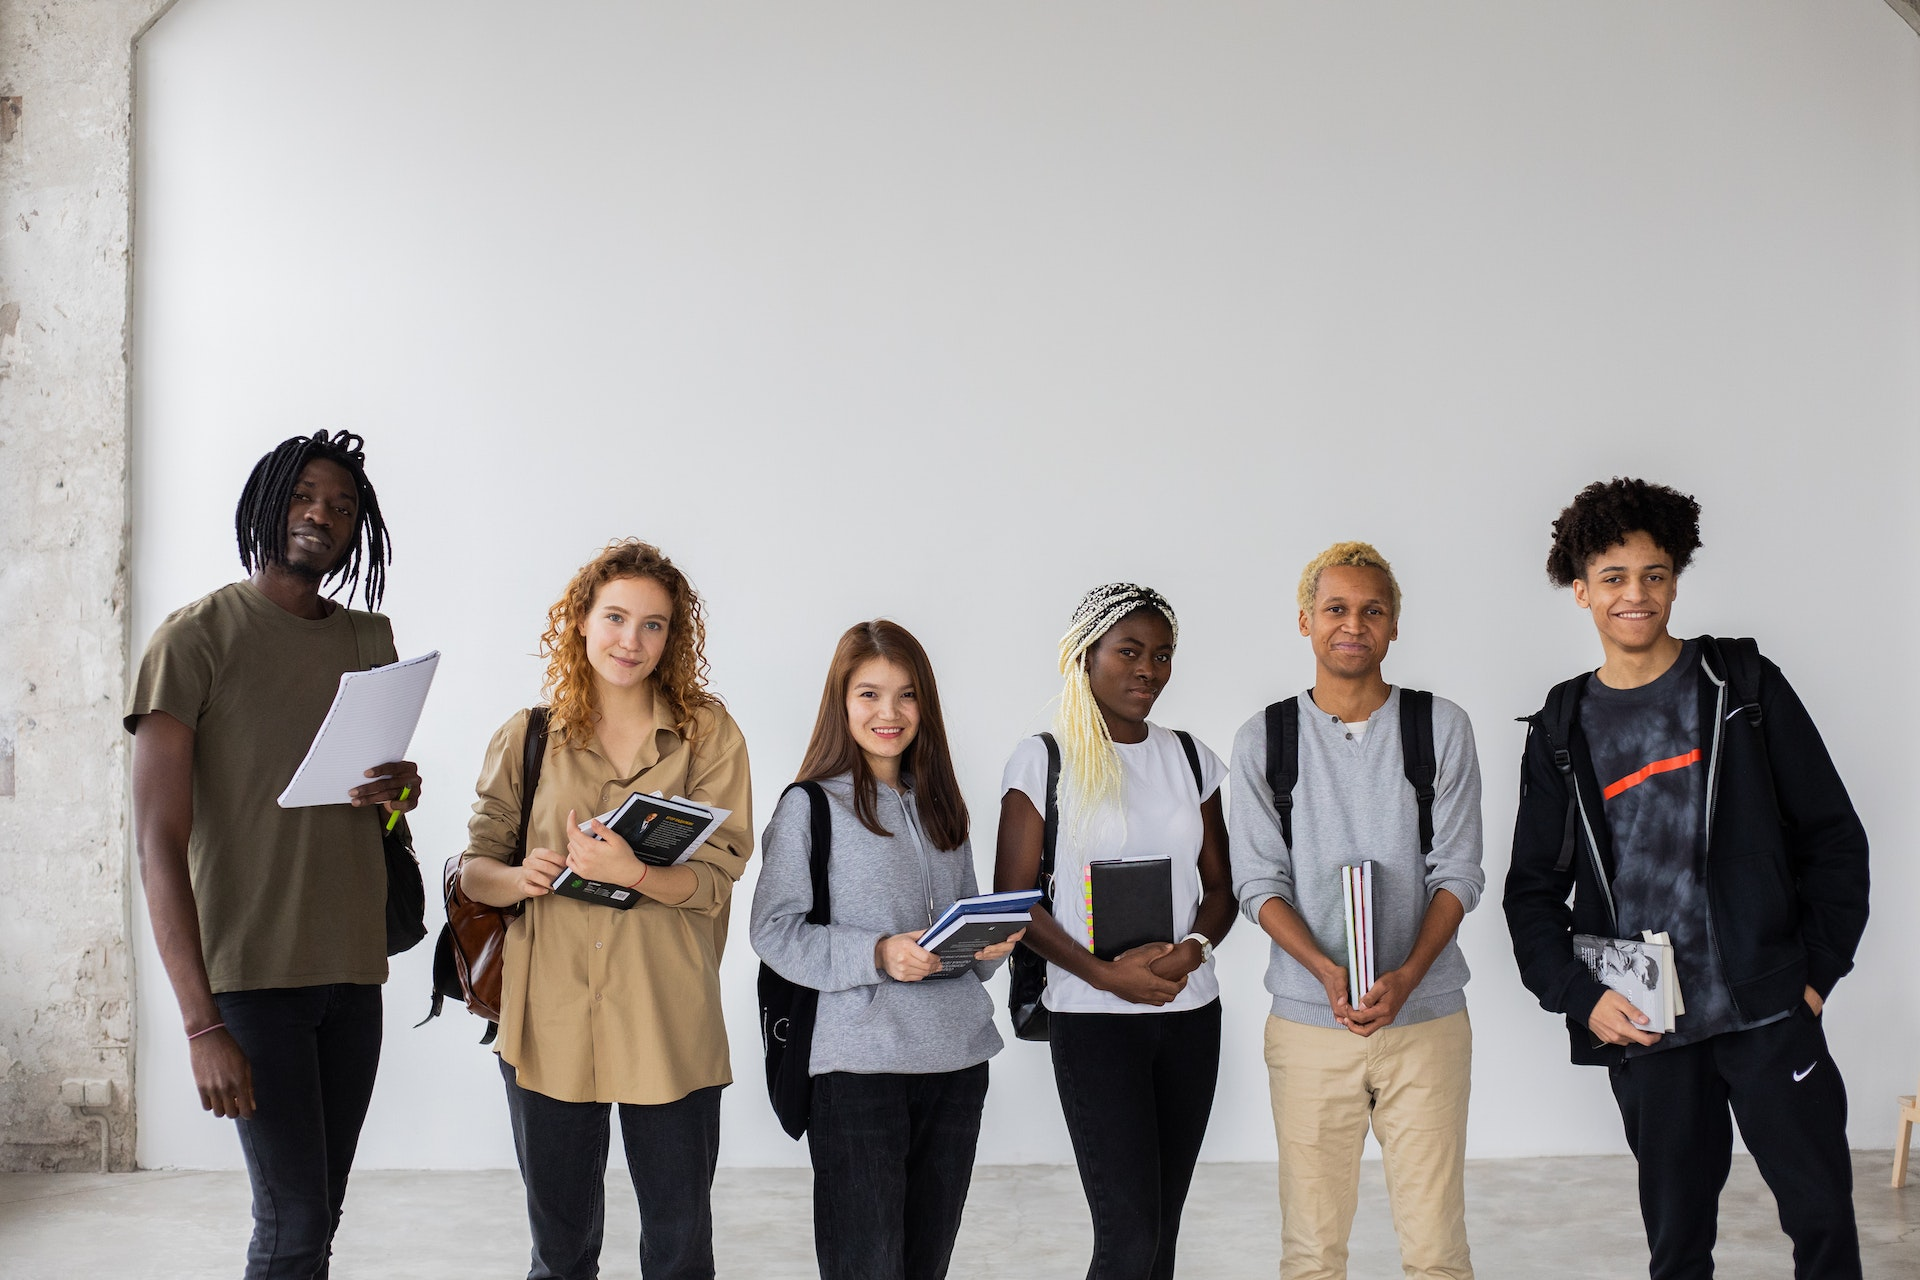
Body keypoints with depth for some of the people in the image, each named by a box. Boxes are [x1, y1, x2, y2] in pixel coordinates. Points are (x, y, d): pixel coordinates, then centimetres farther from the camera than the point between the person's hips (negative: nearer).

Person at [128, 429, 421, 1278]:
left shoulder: (371, 639, 13)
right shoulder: (196, 637, -6)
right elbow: (159, 843, -12)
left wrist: (401, 792, -2)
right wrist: (202, 1024, -20)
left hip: (353, 968, 6)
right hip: (252, 973, -6)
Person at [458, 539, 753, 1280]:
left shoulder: (708, 734, 2)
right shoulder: (526, 739, 6)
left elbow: (716, 878, -5)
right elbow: (474, 868, 8)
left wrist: (631, 872, -24)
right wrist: (517, 878, -15)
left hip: (668, 1024, -1)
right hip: (548, 1021, 1)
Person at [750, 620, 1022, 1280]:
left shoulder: (939, 806, 15)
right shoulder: (810, 805, -3)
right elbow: (775, 930, -9)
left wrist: (989, 944, 0)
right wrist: (878, 955, -20)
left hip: (957, 1057, 6)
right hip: (858, 1060, -5)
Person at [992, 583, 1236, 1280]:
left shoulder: (1188, 757, 10)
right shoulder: (1042, 760, -3)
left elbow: (1220, 885, 12)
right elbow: (1013, 900, -5)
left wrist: (1194, 948, -10)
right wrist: (1105, 973, -17)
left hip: (1190, 1011, 5)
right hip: (1094, 1017, -5)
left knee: (1162, 1224, 8)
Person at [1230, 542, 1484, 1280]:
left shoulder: (1441, 729, 4)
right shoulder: (1262, 740, 5)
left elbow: (1458, 873, 1)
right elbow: (1259, 884, 1)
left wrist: (1406, 976, -15)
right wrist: (1327, 971, -16)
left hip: (1426, 1018, 0)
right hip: (1308, 1021, 0)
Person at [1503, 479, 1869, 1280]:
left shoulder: (1743, 685, 3)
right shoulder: (1562, 731, 8)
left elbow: (1832, 836, 4)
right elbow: (1532, 890, 10)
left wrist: (1818, 969, -3)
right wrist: (1580, 997, -4)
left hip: (1767, 1008, -1)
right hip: (1641, 1027, 2)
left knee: (1823, 1214, 0)